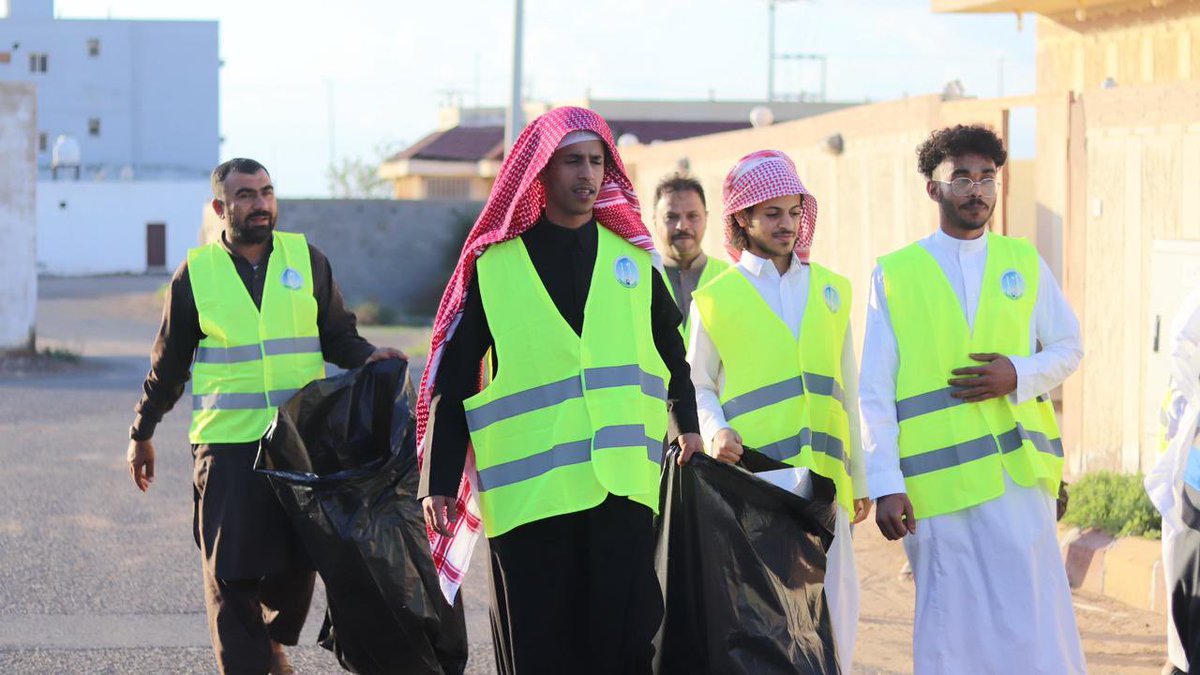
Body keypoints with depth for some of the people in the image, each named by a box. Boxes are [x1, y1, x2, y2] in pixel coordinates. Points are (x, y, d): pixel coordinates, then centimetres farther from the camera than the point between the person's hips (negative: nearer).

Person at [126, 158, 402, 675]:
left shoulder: (306, 259, 7)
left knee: (298, 565, 6)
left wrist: (368, 358, -10)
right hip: (227, 446, -2)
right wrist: (141, 433, 19)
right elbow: (169, 362, 13)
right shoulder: (197, 273, 3)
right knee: (231, 573, -4)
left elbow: (337, 336, 12)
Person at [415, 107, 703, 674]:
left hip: (623, 482, 2)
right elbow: (451, 381, 5)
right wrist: (440, 483, 2)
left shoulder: (632, 258, 12)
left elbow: (671, 356, 25)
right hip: (526, 493, -2)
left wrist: (688, 428, 15)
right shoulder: (494, 266, 4)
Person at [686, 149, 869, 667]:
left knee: (832, 612, 1)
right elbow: (698, 386, 9)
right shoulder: (716, 298, 4)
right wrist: (713, 432, -12)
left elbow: (847, 388, 18)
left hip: (823, 482, 3)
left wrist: (859, 478, 18)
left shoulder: (831, 290, 15)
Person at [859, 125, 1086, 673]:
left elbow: (1068, 349, 16)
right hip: (935, 479, -1)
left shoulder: (1025, 263, 11)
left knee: (1034, 627, -4)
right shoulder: (894, 274, 4)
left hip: (1019, 472, 2)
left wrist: (1019, 375, -6)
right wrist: (886, 485, -6)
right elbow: (875, 392, 2)